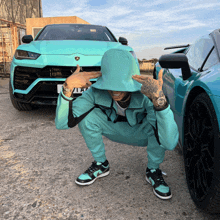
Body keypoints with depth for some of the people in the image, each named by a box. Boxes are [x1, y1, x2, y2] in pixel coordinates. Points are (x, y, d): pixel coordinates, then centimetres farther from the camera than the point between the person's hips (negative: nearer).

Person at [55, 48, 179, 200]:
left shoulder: (146, 95, -36)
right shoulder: (97, 92, -27)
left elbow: (170, 144, -47)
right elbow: (62, 123, -30)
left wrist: (159, 99, -59)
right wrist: (67, 88, -45)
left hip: (143, 135, -2)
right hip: (116, 131, 2)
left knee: (158, 123, -35)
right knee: (86, 115, -24)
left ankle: (153, 171, -6)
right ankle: (100, 165, 1)